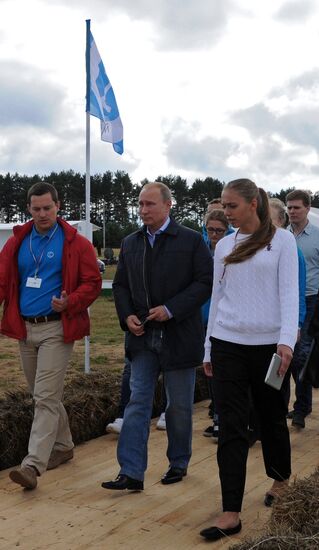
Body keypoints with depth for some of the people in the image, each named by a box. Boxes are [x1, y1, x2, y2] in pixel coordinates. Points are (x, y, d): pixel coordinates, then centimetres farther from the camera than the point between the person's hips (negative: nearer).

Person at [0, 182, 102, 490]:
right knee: (43, 395, 16)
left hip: (56, 328, -5)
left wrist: (70, 302, -22)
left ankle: (34, 464, -10)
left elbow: (92, 283, -4)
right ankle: (63, 446, 33)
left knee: (46, 397, -10)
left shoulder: (75, 243, -4)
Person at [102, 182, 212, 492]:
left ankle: (178, 463, 28)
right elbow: (120, 285, 14)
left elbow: (205, 282, -10)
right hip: (143, 337, 4)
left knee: (179, 406, 10)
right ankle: (131, 473, 2)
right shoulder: (130, 243, 9)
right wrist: (126, 316, -4)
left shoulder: (191, 240, -6)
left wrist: (171, 309, -19)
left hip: (179, 336, -3)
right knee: (137, 402, 0)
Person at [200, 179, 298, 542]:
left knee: (272, 417, 14)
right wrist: (209, 348, 13)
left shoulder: (281, 240, -1)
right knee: (231, 427, -1)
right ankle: (231, 514, 1)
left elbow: (289, 293, -7)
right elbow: (217, 297, 13)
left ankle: (281, 479, 40)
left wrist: (286, 340, -19)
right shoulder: (224, 246, 10)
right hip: (227, 344, 3)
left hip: (268, 344, -2)